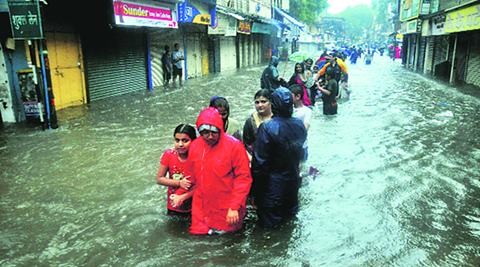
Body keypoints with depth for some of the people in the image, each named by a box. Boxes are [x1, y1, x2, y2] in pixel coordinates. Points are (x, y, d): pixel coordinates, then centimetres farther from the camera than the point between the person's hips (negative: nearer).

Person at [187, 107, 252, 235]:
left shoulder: (234, 146, -14)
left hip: (227, 210, -3)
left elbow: (244, 178, -14)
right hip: (202, 209, 4)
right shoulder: (194, 146, 0)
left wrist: (234, 207, -16)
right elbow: (192, 177, 11)